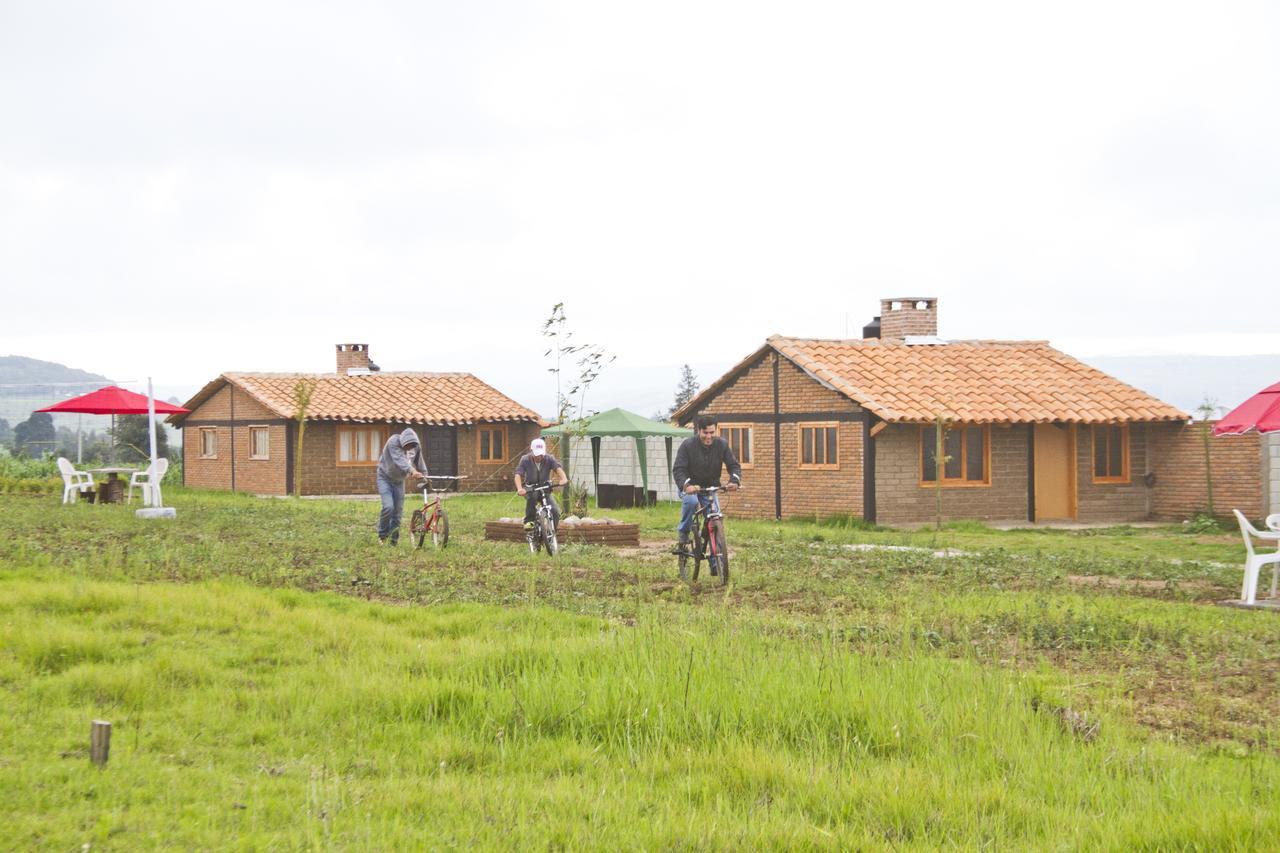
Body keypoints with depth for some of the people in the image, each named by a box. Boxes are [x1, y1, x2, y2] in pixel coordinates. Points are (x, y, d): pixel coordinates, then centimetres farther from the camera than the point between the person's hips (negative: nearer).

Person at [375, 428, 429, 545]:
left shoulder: (416, 446, -10)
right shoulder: (393, 442, -28)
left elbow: (420, 462, 4)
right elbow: (399, 459, -43)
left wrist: (424, 476, -4)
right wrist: (412, 471, -57)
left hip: (399, 481, 5)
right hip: (385, 478, -5)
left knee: (398, 511, 2)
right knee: (388, 507, -20)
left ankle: (394, 540, 11)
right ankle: (382, 535, -2)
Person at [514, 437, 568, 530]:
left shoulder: (549, 459, -11)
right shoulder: (525, 459, -13)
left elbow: (558, 468, -30)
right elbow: (518, 475, -25)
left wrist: (563, 478, -53)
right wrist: (519, 489, -45)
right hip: (530, 488, -2)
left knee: (555, 512, -18)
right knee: (532, 496, -39)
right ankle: (529, 521, -23)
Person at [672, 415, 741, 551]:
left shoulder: (722, 445, -8)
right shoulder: (687, 445, -16)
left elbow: (734, 465, -7)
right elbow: (678, 469, -21)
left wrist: (735, 480, -30)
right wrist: (686, 485, -42)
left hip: (711, 487, 3)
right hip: (691, 486, -3)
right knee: (691, 501, -35)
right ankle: (683, 538, -20)